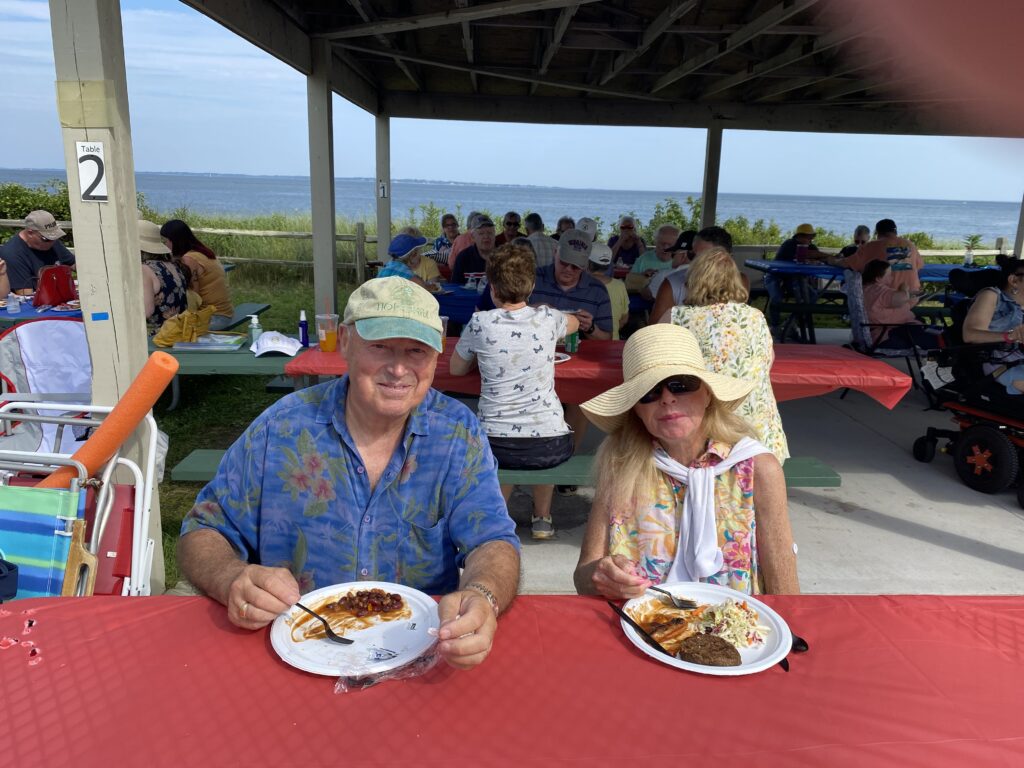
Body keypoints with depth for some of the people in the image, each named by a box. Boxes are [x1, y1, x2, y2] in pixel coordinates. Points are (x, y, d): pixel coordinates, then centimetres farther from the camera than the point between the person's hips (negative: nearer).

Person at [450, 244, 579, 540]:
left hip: (496, 446, 0)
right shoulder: (547, 319, -3)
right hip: (550, 446, 0)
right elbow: (574, 323, 25)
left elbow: (456, 368, 12)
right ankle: (542, 518, 35)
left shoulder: (480, 323, -7)